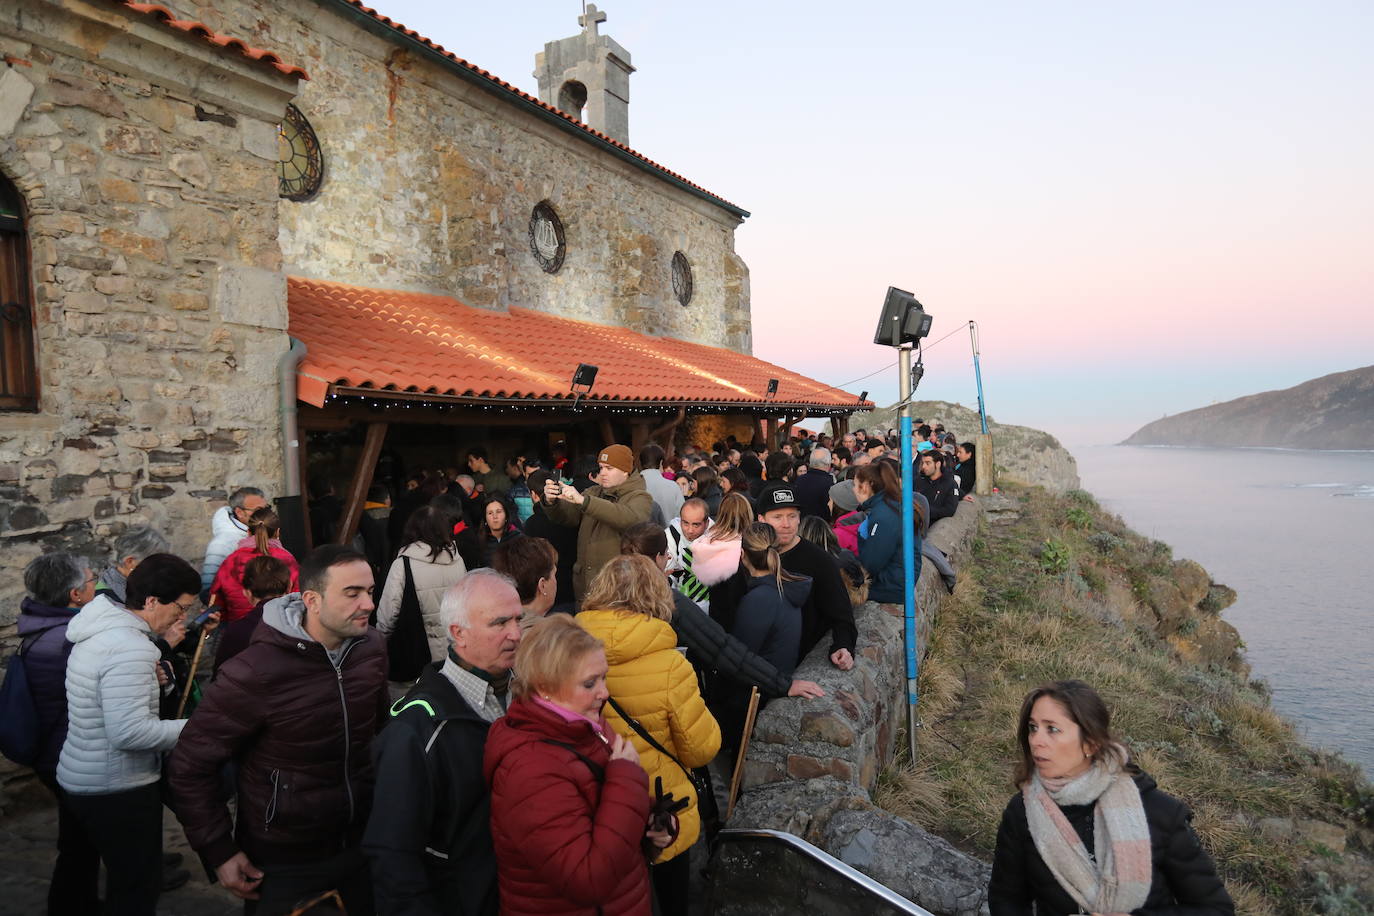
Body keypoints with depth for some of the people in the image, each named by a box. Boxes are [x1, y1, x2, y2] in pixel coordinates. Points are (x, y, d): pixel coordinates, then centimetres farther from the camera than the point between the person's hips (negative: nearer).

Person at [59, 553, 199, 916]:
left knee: (125, 879, 24)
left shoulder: (99, 631, 5)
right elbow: (129, 732, -30)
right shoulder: (131, 648, -26)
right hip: (117, 790, -10)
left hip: (83, 778, 10)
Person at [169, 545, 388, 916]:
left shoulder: (372, 646, -9)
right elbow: (190, 767, -13)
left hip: (362, 840, 5)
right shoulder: (255, 673, -24)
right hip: (280, 860, -4)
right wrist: (221, 852, -11)